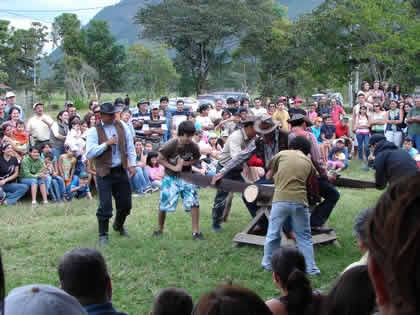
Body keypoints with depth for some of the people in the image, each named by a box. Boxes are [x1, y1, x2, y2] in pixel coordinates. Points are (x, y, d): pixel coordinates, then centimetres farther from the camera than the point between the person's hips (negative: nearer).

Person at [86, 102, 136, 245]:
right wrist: (106, 144, -20)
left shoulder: (122, 126, 5)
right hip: (105, 173, -4)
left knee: (125, 203, 13)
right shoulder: (94, 131, -7)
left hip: (121, 171, 4)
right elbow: (89, 153, -14)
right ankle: (103, 235, 11)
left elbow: (130, 147, 10)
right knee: (105, 205, -6)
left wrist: (132, 164, 2)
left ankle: (118, 226, 41)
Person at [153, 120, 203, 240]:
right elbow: (160, 159, -11)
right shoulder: (170, 145, -22)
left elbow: (196, 159, 4)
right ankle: (159, 229, 26)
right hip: (170, 177, -2)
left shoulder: (193, 146, -15)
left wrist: (185, 163, -16)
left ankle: (196, 231, 0)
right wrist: (174, 168, -21)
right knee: (164, 205, 3)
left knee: (194, 203, -10)